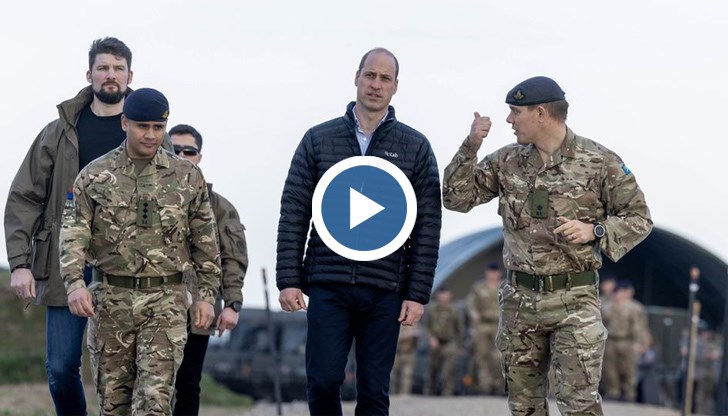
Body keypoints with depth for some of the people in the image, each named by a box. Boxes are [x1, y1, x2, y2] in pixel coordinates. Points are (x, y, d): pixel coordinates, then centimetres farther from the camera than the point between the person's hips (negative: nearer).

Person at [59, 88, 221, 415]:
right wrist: (74, 283, -21)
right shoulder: (94, 176, 2)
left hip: (165, 301, -1)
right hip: (110, 299, 1)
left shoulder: (187, 177, 4)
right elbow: (73, 233, -6)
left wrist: (207, 295, 4)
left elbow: (205, 240, 9)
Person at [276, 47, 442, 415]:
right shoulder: (319, 139, 7)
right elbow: (293, 213, 5)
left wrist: (418, 293, -3)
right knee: (322, 382, -5)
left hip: (385, 289, 0)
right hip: (327, 286, 0)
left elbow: (428, 226, 3)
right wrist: (288, 279, -3)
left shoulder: (415, 147, 5)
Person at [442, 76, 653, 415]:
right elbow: (456, 198, 5)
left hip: (574, 300, -4)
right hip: (520, 300, 4)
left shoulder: (599, 162, -5)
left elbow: (639, 218, 0)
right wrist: (471, 146, -7)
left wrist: (594, 231, -17)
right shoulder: (507, 161, 6)